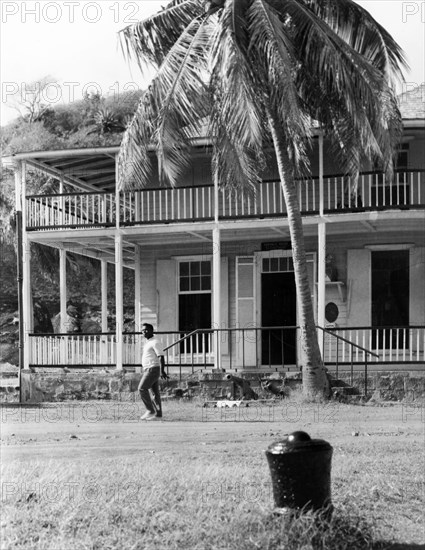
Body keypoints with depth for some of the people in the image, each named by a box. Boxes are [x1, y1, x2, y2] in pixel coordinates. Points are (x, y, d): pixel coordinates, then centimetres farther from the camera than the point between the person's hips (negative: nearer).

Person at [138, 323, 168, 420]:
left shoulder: (155, 342, -13)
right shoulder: (148, 342, 18)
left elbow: (161, 357, -20)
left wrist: (162, 371, -28)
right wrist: (144, 372, 27)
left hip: (153, 369, -10)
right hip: (148, 370, 10)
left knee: (142, 388, -12)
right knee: (155, 392, 8)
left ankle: (150, 410, -9)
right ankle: (158, 413, 10)